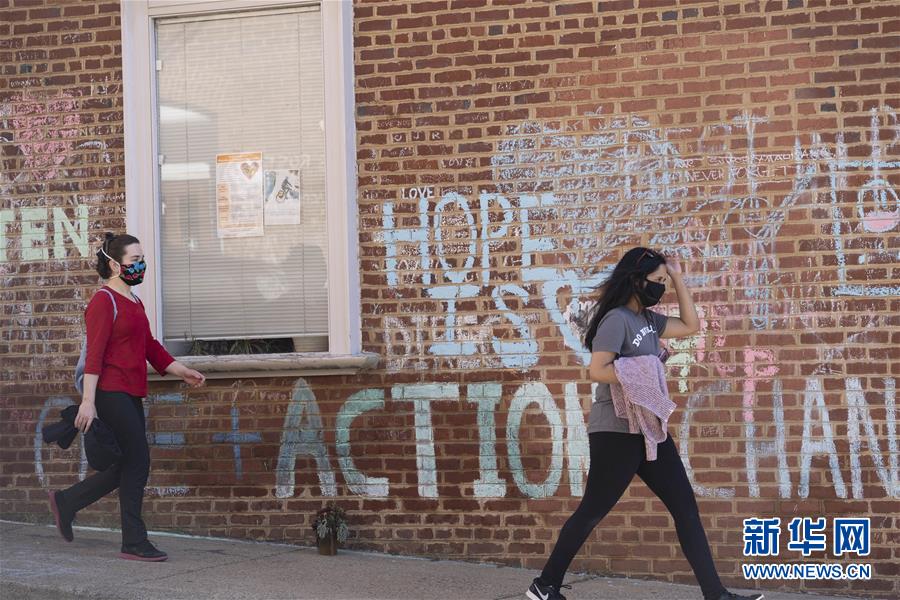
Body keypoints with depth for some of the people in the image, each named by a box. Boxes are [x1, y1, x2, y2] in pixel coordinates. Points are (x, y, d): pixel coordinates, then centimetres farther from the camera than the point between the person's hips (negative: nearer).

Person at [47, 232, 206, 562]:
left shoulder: (134, 303, 18)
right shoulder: (104, 302, -10)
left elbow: (151, 347, 23)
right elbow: (94, 354, -17)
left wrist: (183, 372, 15)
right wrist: (88, 401, -21)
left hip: (131, 396, 9)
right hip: (111, 394, -9)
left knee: (128, 465, 11)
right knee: (137, 462, -7)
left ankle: (66, 501, 25)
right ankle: (134, 543, 1)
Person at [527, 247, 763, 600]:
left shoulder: (648, 319, 13)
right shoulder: (616, 319, -13)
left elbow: (691, 325, 22)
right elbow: (597, 371, -23)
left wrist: (678, 278, 15)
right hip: (616, 432, -9)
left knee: (685, 507, 4)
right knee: (592, 512, -1)